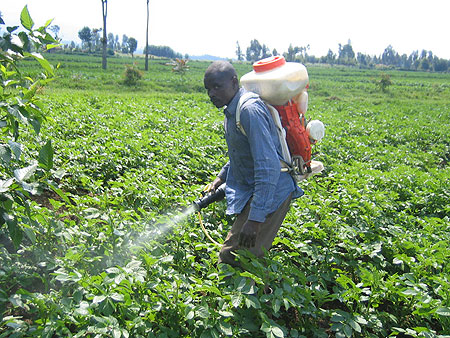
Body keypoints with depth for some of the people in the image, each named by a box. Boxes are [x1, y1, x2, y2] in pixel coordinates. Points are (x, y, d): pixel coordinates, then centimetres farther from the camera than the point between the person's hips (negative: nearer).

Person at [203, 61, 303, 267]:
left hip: (269, 194, -10)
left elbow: (269, 167, -30)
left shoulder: (250, 110, -23)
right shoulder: (231, 109, 9)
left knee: (238, 261, -10)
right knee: (229, 256, 15)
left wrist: (255, 219, -31)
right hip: (252, 191, 10)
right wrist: (222, 176, 19)